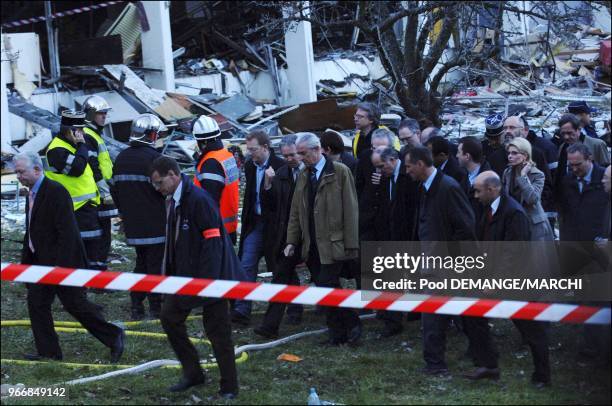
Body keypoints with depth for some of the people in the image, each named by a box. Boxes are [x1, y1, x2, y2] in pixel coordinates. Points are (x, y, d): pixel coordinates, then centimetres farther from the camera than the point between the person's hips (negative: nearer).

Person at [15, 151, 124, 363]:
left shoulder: (56, 192, -18)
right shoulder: (31, 194, 11)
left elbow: (67, 232, -23)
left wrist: (61, 266, -26)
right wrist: (25, 262, 18)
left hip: (61, 262, -9)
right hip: (41, 262, 9)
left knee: (75, 303, -5)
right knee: (36, 302, 7)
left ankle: (113, 336, 9)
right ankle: (48, 351, 15)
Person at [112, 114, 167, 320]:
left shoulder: (121, 158, 8)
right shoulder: (153, 157, -15)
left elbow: (115, 189, 14)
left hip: (132, 224, 7)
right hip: (154, 223, -7)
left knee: (141, 263, 17)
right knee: (154, 264, 0)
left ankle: (136, 307, 15)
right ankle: (156, 308, 2)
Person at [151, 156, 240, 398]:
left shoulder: (199, 199, -20)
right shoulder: (171, 201, 8)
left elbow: (213, 241, -22)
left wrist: (207, 281, -22)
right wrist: (168, 273, 13)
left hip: (209, 276, -9)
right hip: (183, 274, 9)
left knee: (217, 331, -1)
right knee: (169, 318, 10)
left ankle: (229, 387, 11)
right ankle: (192, 373, 24)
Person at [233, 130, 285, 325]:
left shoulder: (280, 167, -15)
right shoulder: (249, 165, 7)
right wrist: (246, 220, 16)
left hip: (274, 223, -5)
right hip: (255, 223, 6)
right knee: (246, 265, -5)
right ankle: (241, 309, -8)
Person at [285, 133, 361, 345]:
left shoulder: (340, 172, -5)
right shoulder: (303, 176, 14)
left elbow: (350, 210, -8)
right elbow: (295, 212, 17)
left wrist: (351, 244, -11)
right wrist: (292, 241, 8)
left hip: (332, 244, -6)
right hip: (311, 246, 6)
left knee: (326, 288, -13)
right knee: (324, 290, 6)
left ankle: (351, 324, 4)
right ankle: (338, 332, 14)